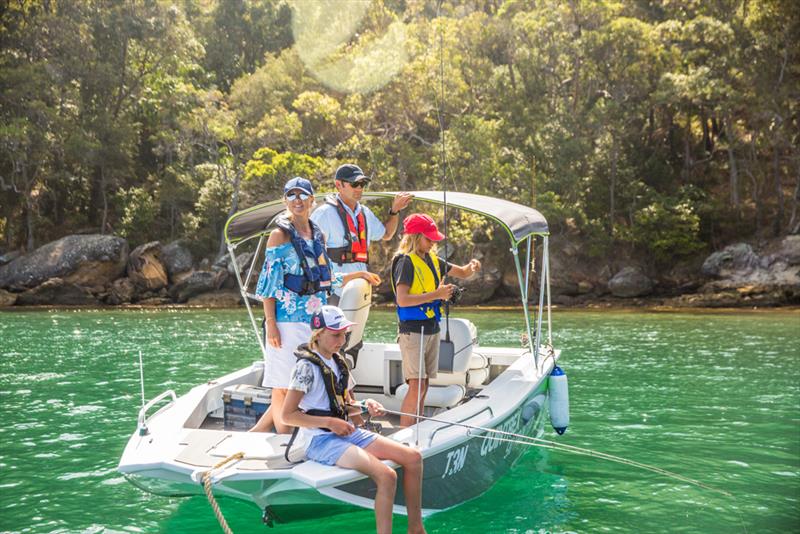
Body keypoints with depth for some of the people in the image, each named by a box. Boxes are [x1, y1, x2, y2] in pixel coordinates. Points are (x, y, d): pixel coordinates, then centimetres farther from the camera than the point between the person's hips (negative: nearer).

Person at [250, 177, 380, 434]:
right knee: (284, 388, -3)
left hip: (315, 320, 7)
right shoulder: (280, 235, -3)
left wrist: (359, 274, 22)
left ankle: (257, 431, 19)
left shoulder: (318, 235, 15)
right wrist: (270, 323, -14)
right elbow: (269, 282, -8)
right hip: (288, 321, -7)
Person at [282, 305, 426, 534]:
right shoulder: (306, 367, -12)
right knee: (386, 476, -28)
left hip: (347, 433, 9)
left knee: (413, 457, -2)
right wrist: (330, 423, -18)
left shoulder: (339, 362, 13)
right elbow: (288, 415, -15)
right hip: (320, 440, -9)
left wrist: (366, 405, 0)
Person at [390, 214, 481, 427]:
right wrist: (436, 295, -22)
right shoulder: (405, 261, -10)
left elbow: (462, 273, 23)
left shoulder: (433, 259, 13)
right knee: (417, 385, -13)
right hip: (412, 331, -8)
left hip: (432, 329, 8)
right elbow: (402, 299, -20)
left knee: (424, 385, 9)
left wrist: (471, 267, 0)